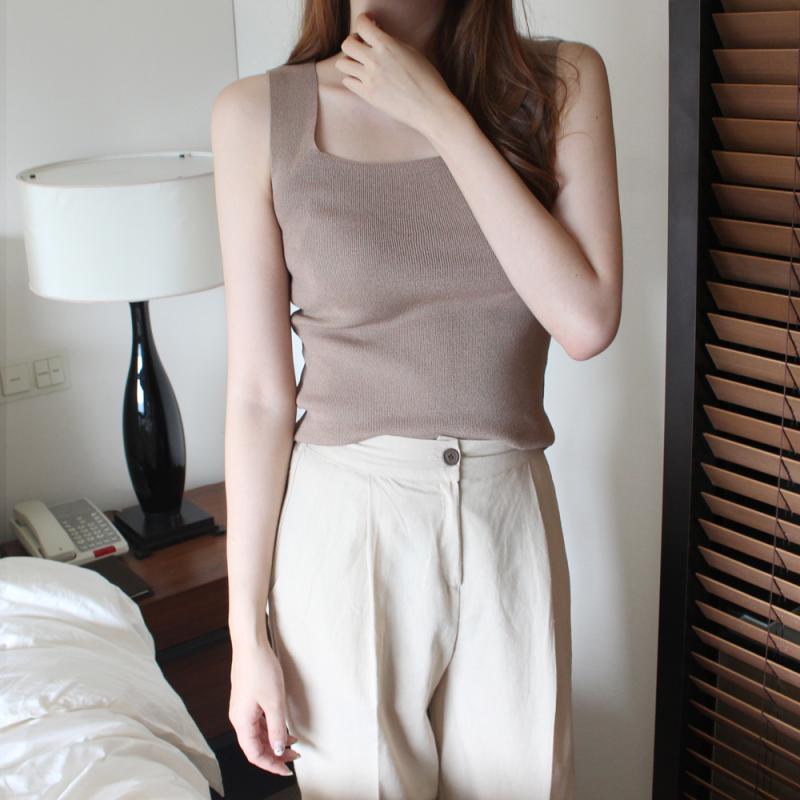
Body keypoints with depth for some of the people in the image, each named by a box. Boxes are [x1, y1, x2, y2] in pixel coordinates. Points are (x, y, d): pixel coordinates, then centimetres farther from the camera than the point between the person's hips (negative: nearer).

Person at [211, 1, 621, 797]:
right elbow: (259, 394, -5)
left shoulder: (562, 81, -1)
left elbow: (585, 321, -14)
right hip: (345, 524, -1)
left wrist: (441, 113, -14)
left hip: (509, 519, 2)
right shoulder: (259, 114, -5)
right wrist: (247, 633, -4)